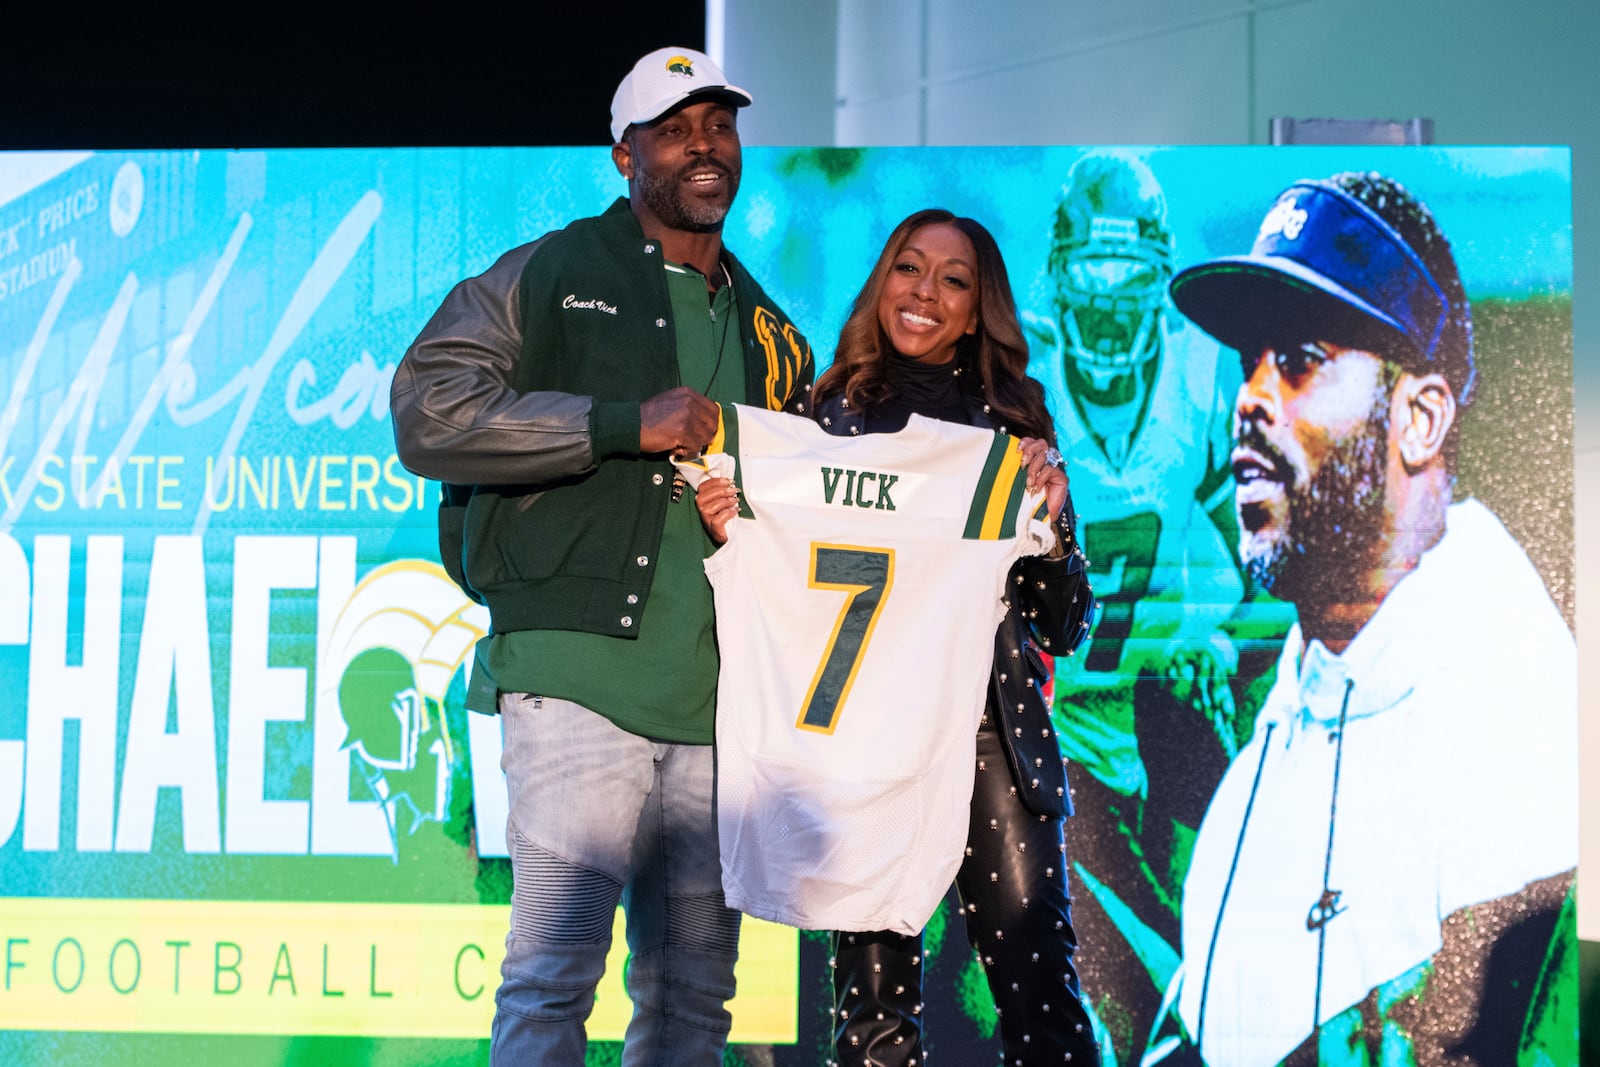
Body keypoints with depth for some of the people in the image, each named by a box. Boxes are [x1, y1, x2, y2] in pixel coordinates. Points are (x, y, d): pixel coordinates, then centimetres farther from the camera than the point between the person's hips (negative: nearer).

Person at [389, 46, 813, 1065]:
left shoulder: (769, 333, 21)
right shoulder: (551, 275, 5)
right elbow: (427, 413, -9)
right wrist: (627, 423, -12)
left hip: (718, 700, 6)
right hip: (584, 674, -5)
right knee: (556, 965, -11)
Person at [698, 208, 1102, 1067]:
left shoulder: (1011, 424, 12)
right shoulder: (831, 414, 11)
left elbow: (1064, 627, 11)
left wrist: (1051, 520, -6)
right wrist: (733, 531, -6)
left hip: (991, 727, 0)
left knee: (1037, 980, -8)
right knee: (874, 984, -2)